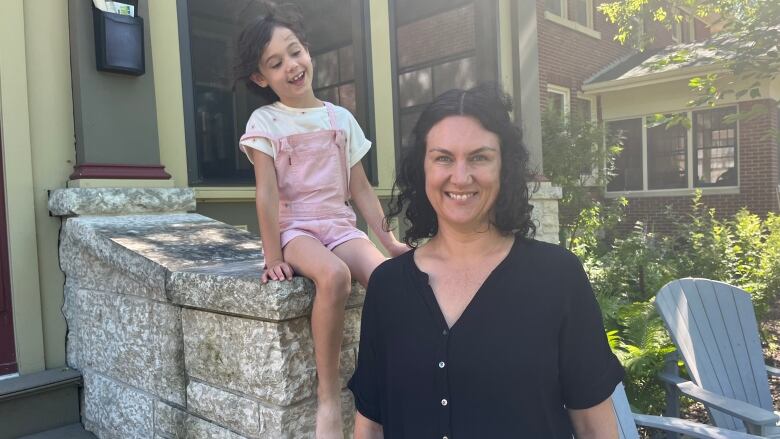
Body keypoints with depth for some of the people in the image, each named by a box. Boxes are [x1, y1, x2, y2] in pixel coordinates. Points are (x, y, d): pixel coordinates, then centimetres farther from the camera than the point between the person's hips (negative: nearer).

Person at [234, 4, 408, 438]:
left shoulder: (341, 117, 10)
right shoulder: (265, 121, 0)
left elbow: (361, 188, 11)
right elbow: (267, 193, -8)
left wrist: (389, 239, 7)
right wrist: (273, 257, -14)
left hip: (341, 226, 4)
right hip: (296, 229, -3)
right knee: (334, 276, -36)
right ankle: (329, 394, -19)